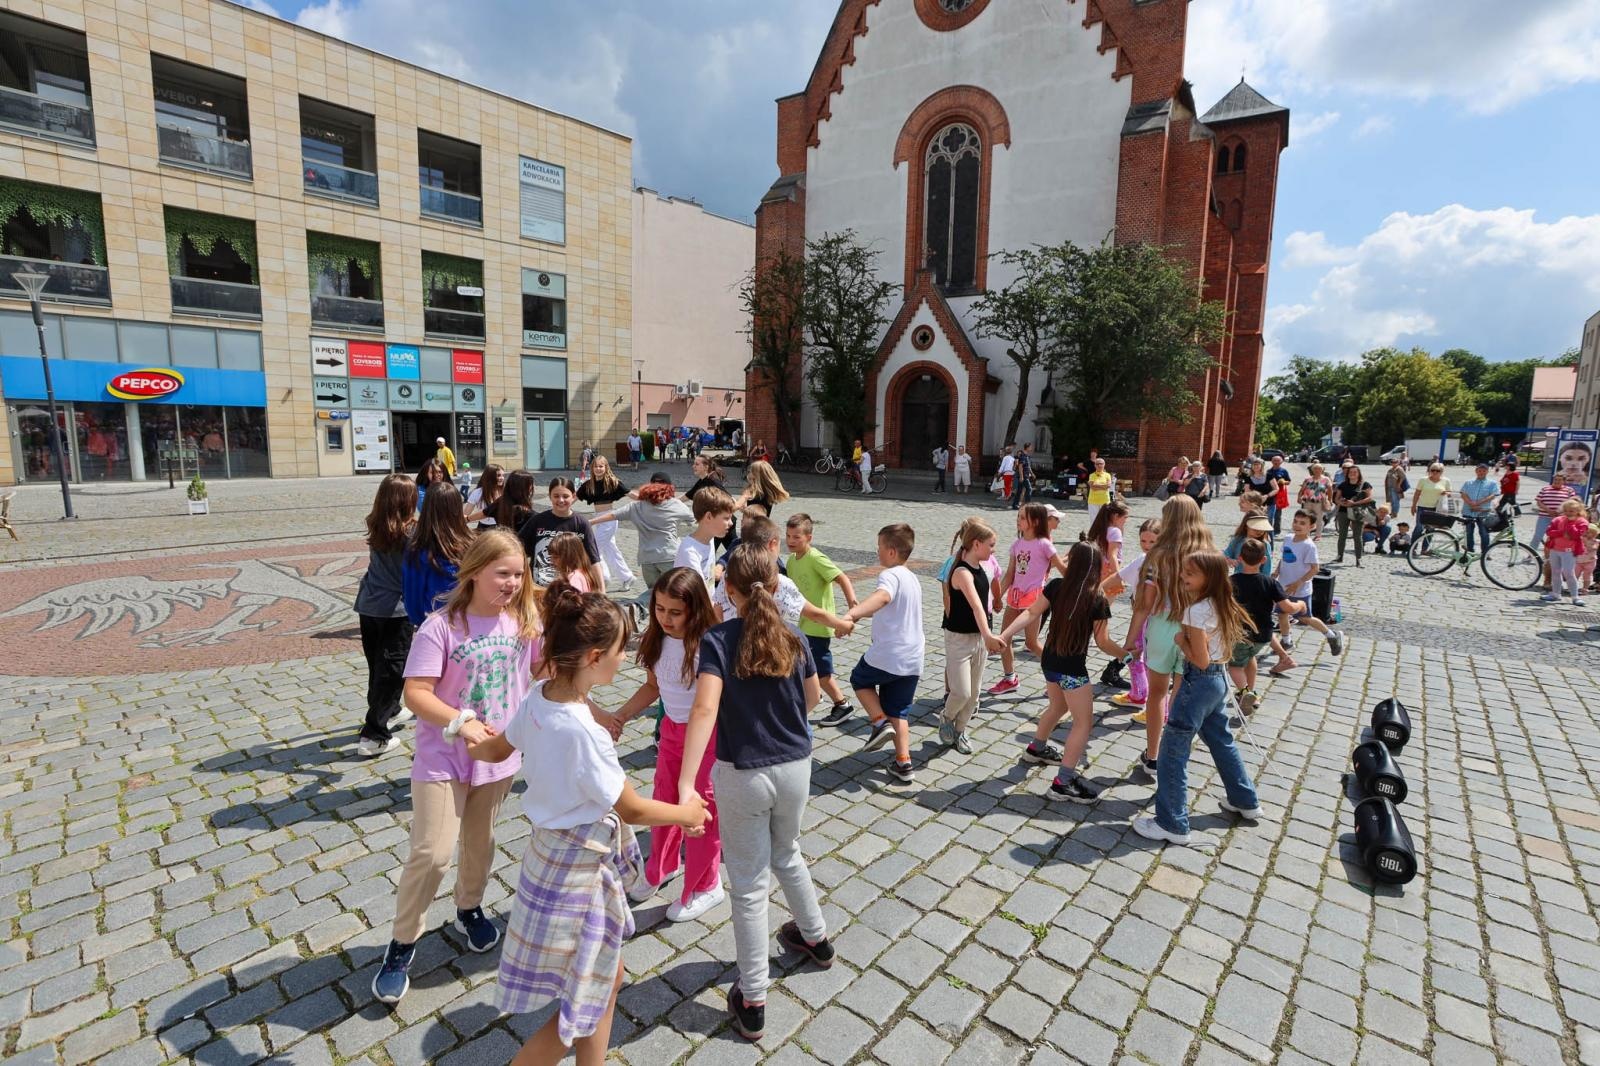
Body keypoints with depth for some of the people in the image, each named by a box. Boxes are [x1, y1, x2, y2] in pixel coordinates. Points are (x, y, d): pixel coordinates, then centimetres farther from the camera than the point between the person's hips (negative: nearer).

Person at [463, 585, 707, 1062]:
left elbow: (496, 750, 13)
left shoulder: (538, 695, -8)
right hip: (577, 867, -9)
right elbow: (632, 810, -20)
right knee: (581, 1007, 13)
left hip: (557, 849, 9)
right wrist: (688, 813, -2)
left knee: (608, 977, 24)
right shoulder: (583, 731, -33)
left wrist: (475, 745, 37)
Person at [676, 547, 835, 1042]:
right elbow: (812, 698, 10)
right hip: (795, 767, 4)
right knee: (788, 855, 30)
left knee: (749, 885, 11)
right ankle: (816, 937, 52)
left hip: (743, 776, -4)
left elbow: (704, 709, -29)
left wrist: (685, 783, -33)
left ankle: (752, 1002, 25)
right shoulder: (793, 639, -5)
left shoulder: (718, 639, -16)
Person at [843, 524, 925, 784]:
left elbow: (882, 597, -37)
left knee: (860, 679, 21)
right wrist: (864, 613, 41)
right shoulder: (911, 578, 16)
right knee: (898, 713, 17)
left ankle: (881, 723, 5)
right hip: (912, 661, 8)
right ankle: (903, 764, 12)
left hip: (885, 657, -8)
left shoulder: (891, 575, -13)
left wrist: (852, 613, -52)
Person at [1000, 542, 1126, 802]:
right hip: (1072, 668, -6)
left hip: (1049, 660, 6)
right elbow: (1102, 643, -9)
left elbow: (1031, 614, -9)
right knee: (1084, 723, 3)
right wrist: (1127, 655, 6)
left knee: (1058, 707, 30)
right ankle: (1063, 782, 0)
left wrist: (1004, 634, -10)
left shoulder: (1056, 586, -5)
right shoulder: (1098, 600, -14)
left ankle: (1037, 748, 48)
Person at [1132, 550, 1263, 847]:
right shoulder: (1220, 604, 3)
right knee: (1222, 742, 27)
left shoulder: (1197, 610, -23)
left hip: (1198, 684, -9)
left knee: (1173, 751, -1)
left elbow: (1200, 661, -21)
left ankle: (1172, 824, 6)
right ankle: (1245, 801, 44)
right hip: (1217, 680, 9)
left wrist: (1180, 640, -8)